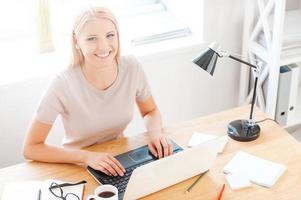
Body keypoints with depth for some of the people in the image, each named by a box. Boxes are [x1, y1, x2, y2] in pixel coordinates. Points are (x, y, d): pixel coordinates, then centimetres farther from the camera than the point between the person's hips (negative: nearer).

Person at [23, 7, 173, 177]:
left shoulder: (132, 68, -12)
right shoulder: (64, 84, -23)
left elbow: (151, 112, 6)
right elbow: (31, 148, -18)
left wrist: (156, 132, -16)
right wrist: (87, 157, -28)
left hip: (120, 162, 3)